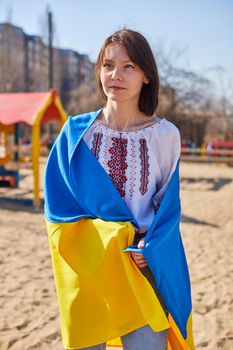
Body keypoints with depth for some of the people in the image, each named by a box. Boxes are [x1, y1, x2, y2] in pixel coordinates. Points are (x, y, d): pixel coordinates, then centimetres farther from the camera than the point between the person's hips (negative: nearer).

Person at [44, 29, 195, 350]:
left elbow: (169, 206, 3)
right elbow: (58, 203, -2)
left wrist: (148, 249, -15)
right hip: (87, 267, 1)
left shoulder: (166, 135, -2)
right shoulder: (76, 132, -1)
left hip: (145, 268, 0)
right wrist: (114, 238, -11)